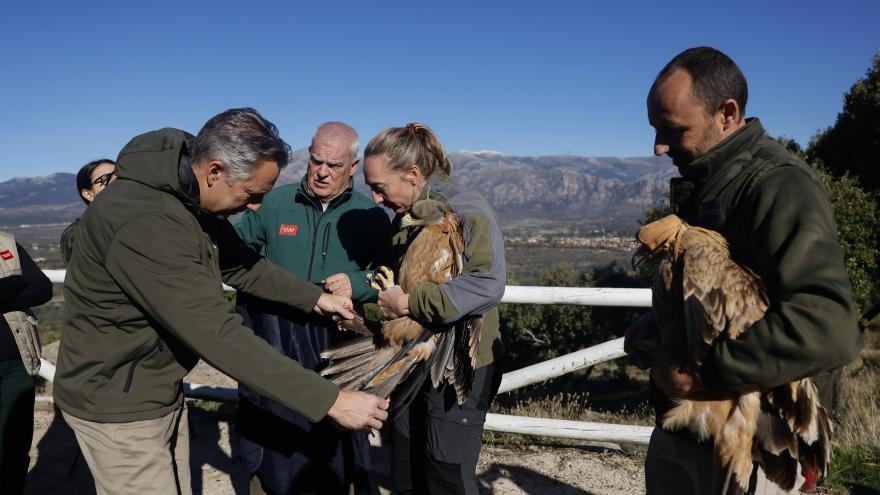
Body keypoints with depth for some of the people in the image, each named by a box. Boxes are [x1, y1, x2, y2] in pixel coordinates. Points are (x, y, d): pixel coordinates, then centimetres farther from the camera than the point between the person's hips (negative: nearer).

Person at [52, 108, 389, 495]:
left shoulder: (192, 197, -4)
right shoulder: (145, 222, -33)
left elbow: (238, 263, 12)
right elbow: (219, 336, -36)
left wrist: (314, 298, 8)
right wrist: (331, 401, -33)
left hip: (163, 391, 9)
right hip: (118, 402, -9)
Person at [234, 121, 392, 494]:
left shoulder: (371, 216, 0)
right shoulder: (274, 203, 3)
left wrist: (358, 284, -16)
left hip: (335, 349, -1)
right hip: (272, 346, 1)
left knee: (332, 453, 11)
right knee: (268, 452, 15)